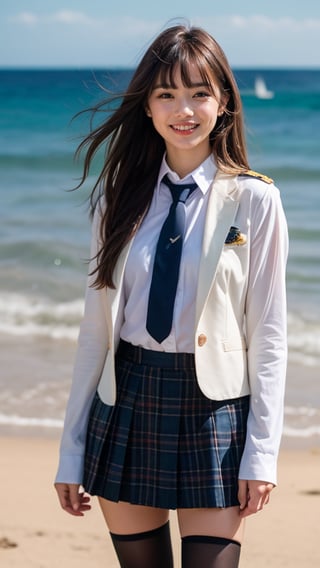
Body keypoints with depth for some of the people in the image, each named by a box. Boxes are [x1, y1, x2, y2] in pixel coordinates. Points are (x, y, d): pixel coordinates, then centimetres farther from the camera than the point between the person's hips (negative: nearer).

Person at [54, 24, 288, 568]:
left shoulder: (255, 201, -3)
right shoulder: (119, 197, 6)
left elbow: (268, 334, -3)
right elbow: (96, 327, 6)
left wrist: (261, 453, -8)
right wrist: (72, 452, 4)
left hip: (214, 407, -3)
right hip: (127, 402, 3)